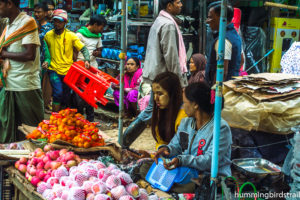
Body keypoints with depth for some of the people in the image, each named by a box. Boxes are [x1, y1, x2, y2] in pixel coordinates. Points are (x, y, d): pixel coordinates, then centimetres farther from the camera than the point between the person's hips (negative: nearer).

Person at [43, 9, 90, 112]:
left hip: (67, 70, 1)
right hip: (54, 70, -1)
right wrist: (45, 61, -3)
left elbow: (83, 48, -4)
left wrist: (86, 60, -21)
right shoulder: (48, 35, 0)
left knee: (66, 97, 9)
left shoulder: (71, 35, -4)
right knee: (58, 93, -20)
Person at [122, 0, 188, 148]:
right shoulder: (168, 25, -15)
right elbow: (171, 57, -19)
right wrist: (181, 82, -14)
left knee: (151, 110, 15)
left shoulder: (159, 21, 16)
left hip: (156, 74, 10)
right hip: (163, 77, -10)